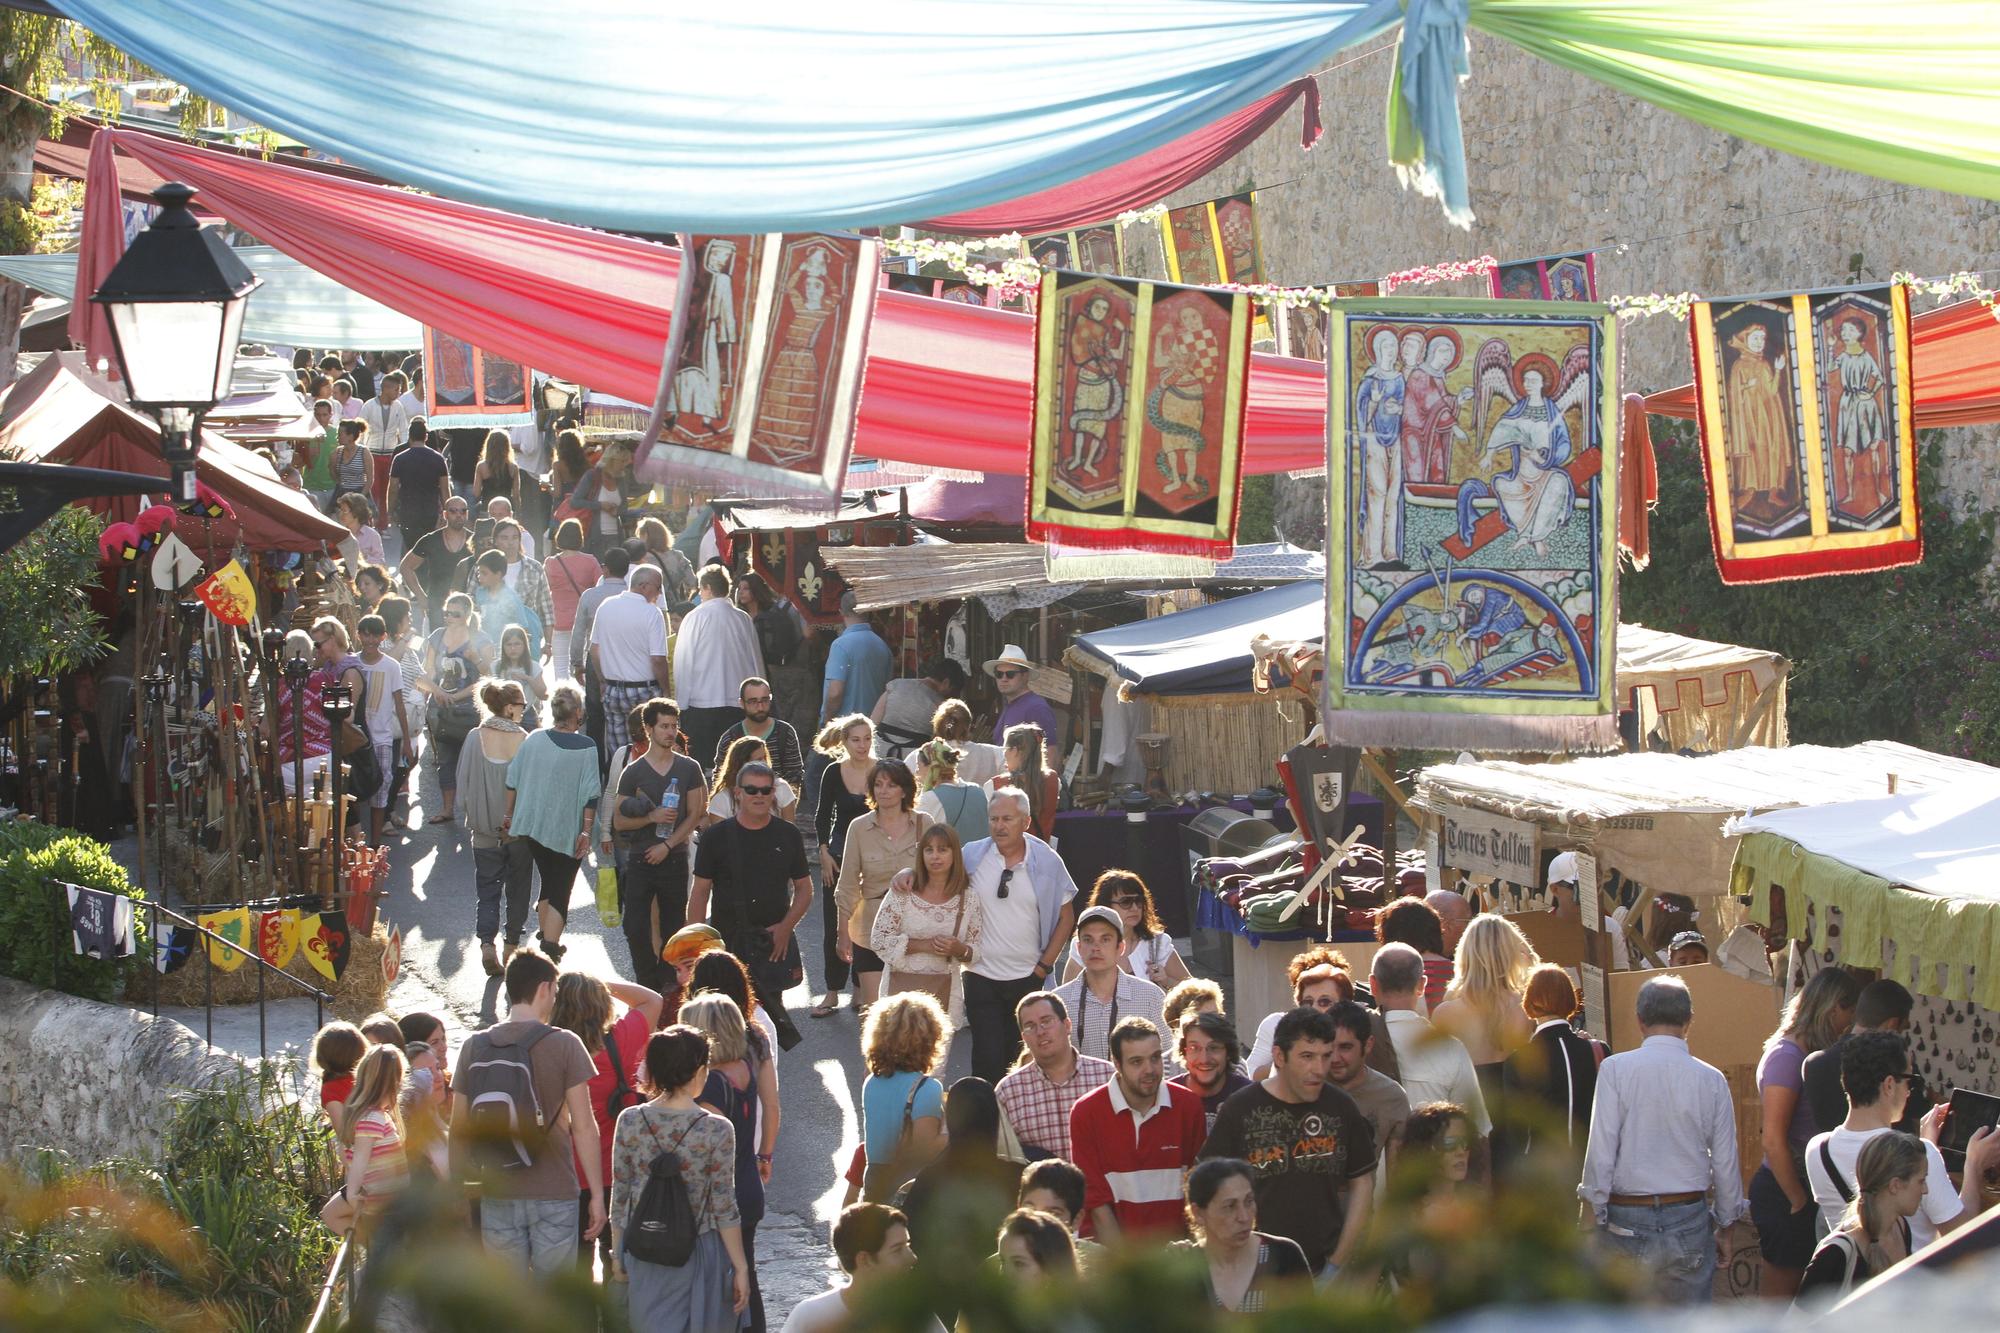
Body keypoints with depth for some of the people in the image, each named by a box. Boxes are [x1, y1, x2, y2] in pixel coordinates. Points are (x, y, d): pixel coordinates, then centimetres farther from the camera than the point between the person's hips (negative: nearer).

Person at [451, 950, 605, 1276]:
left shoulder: (475, 1047, 3)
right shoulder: (564, 1045, -7)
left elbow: (459, 1127, 6)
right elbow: (583, 1127, -9)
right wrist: (597, 1194, -3)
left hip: (497, 1194, 3)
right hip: (553, 1195, -3)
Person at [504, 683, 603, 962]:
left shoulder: (533, 740, -2)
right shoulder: (586, 748, -13)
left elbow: (513, 781, 3)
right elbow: (590, 795, -15)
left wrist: (510, 816, 15)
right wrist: (586, 831, -9)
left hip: (532, 825, 5)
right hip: (567, 831, -5)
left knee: (548, 881, 22)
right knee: (560, 890, 0)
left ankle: (545, 937, 32)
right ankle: (549, 946, -11)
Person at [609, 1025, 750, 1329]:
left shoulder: (630, 1122, -7)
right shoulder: (716, 1130, -14)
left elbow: (620, 1198, 0)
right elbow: (724, 1209, -10)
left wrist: (618, 1254, 12)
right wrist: (741, 1268, -1)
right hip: (699, 1256, -2)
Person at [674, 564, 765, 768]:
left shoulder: (695, 617, -7)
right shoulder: (743, 619, 4)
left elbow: (683, 662, -6)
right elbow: (757, 662, 10)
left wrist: (682, 703, -1)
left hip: (702, 705, -4)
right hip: (739, 704, 4)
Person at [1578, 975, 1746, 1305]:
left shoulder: (1615, 1070, -7)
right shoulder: (1711, 1080, -2)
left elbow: (1601, 1150, -10)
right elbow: (1725, 1161, 5)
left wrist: (1594, 1214, -1)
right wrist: (1725, 1227, 18)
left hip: (1626, 1220, -1)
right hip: (1689, 1222, 1)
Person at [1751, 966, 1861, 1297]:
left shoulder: (1809, 1055, 11)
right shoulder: (1787, 1055, -15)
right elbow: (1773, 1142, -19)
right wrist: (1799, 1201, -14)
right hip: (1783, 1194, -8)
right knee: (1779, 1292, -3)